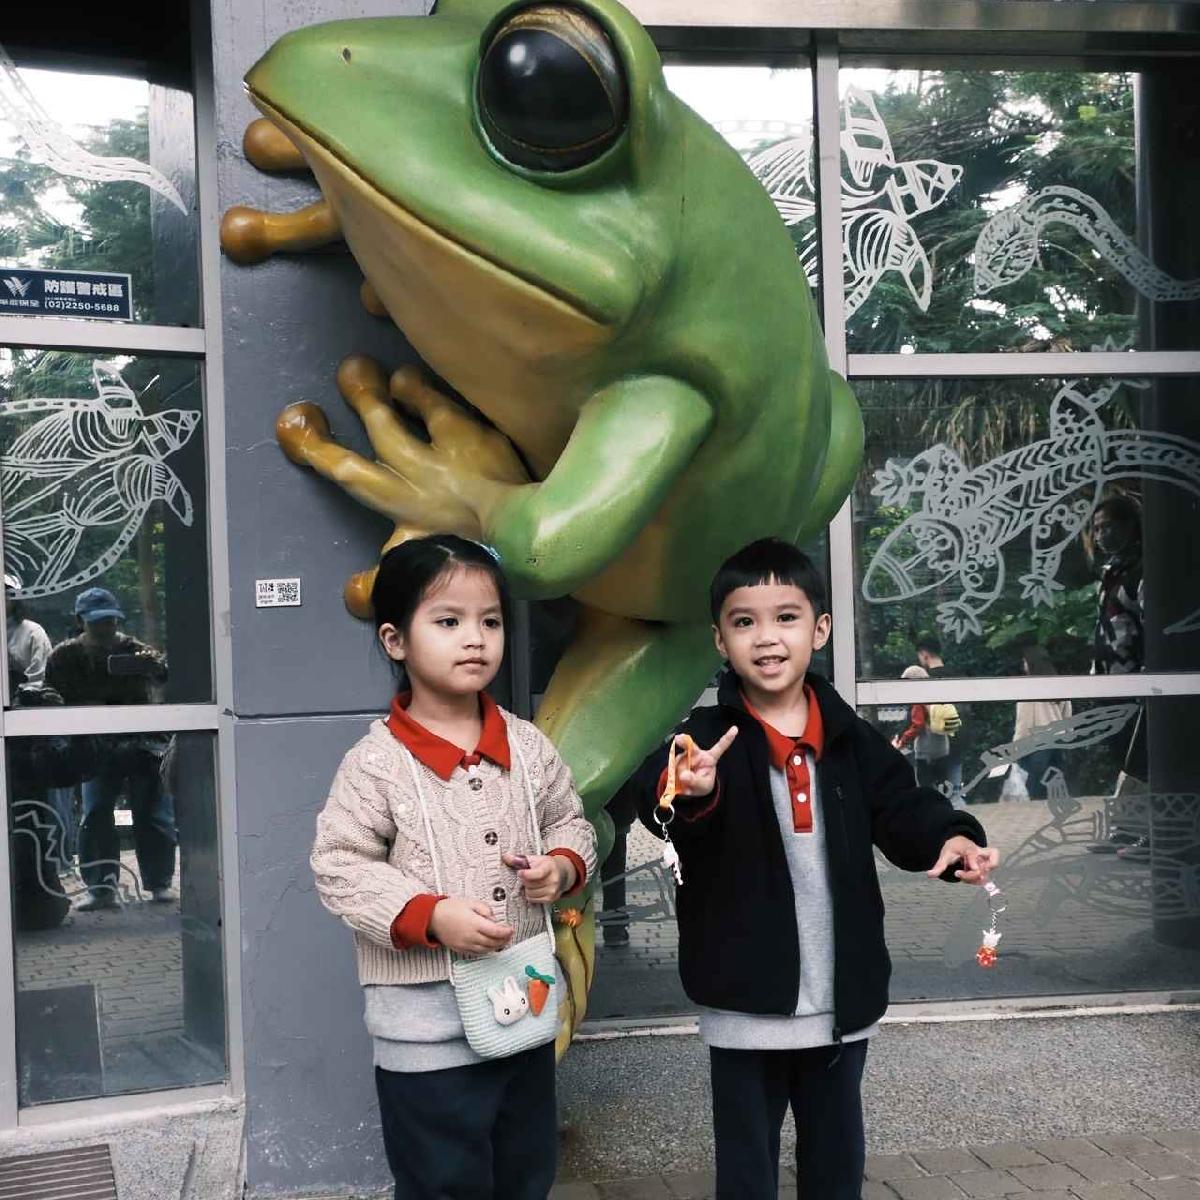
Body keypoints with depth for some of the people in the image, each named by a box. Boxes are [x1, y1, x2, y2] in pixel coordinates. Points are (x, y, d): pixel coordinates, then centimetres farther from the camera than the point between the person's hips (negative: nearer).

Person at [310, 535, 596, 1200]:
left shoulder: (528, 746, 0)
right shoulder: (377, 763, -14)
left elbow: (570, 823, 13)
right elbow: (339, 869, -14)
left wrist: (563, 866, -9)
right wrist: (432, 916, -23)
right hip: (426, 1025, -5)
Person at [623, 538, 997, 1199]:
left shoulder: (849, 736, 1)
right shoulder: (709, 735, -11)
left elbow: (901, 807, 4)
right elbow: (655, 794, -29)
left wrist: (951, 838, -18)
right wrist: (693, 791, -52)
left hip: (842, 999, 4)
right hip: (747, 1002, -3)